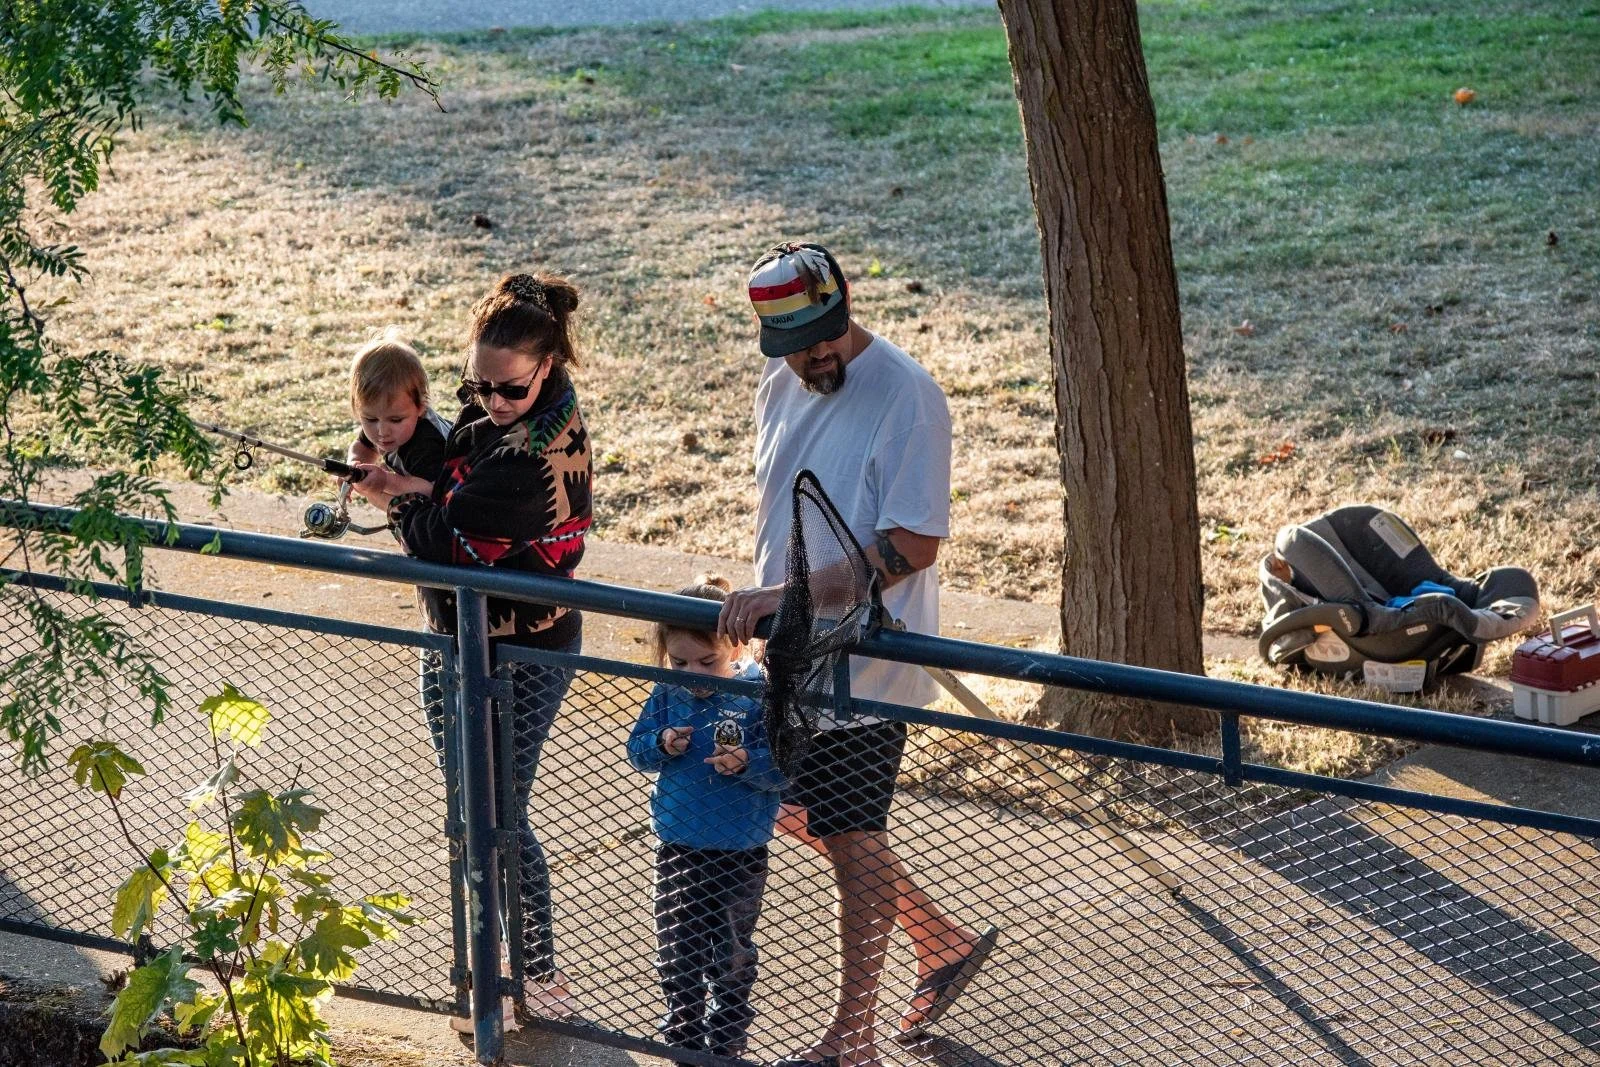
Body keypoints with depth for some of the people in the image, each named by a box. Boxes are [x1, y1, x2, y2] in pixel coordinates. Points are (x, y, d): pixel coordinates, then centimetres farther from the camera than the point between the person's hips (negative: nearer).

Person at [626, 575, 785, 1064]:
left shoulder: (758, 698, -17)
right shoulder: (667, 695, -4)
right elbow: (636, 748, 2)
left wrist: (748, 763, -36)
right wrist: (661, 745, -19)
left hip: (739, 856, -4)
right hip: (677, 848, 4)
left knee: (730, 953, 12)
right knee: (676, 949, 16)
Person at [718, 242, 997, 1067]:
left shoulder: (905, 396, -20)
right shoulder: (782, 385, 5)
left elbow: (914, 544, -25)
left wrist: (788, 595, -28)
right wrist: (759, 608, 12)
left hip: (862, 663, -9)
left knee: (853, 844, 2)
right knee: (790, 811, 18)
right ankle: (944, 943, 34)